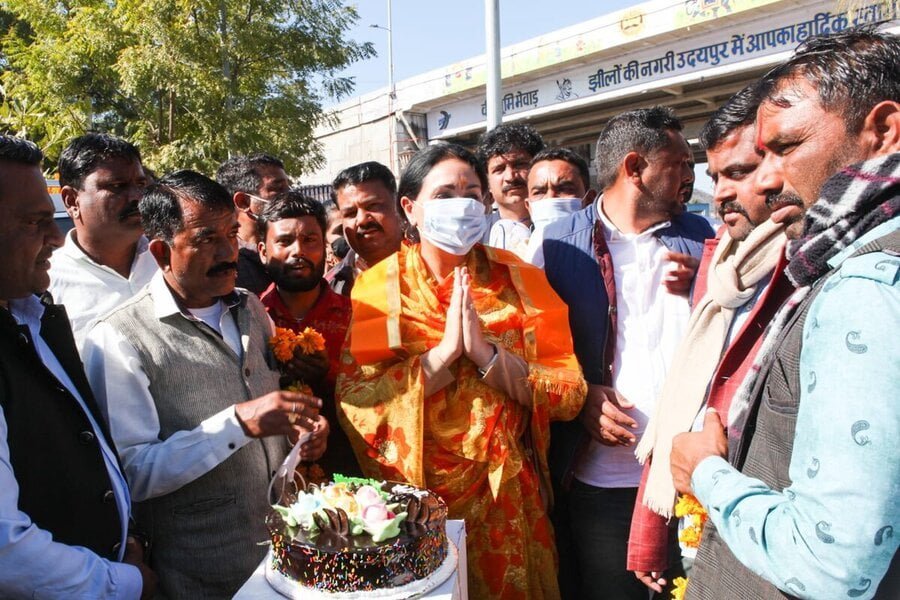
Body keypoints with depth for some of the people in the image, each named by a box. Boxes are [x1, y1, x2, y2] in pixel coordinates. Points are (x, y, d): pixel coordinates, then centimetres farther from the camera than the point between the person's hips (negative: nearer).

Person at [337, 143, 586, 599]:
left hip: (505, 497, 1)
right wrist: (445, 351, -23)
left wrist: (484, 352, -22)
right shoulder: (379, 286, -6)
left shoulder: (518, 279, -4)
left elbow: (570, 395, -10)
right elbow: (354, 402, -15)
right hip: (413, 496, 0)